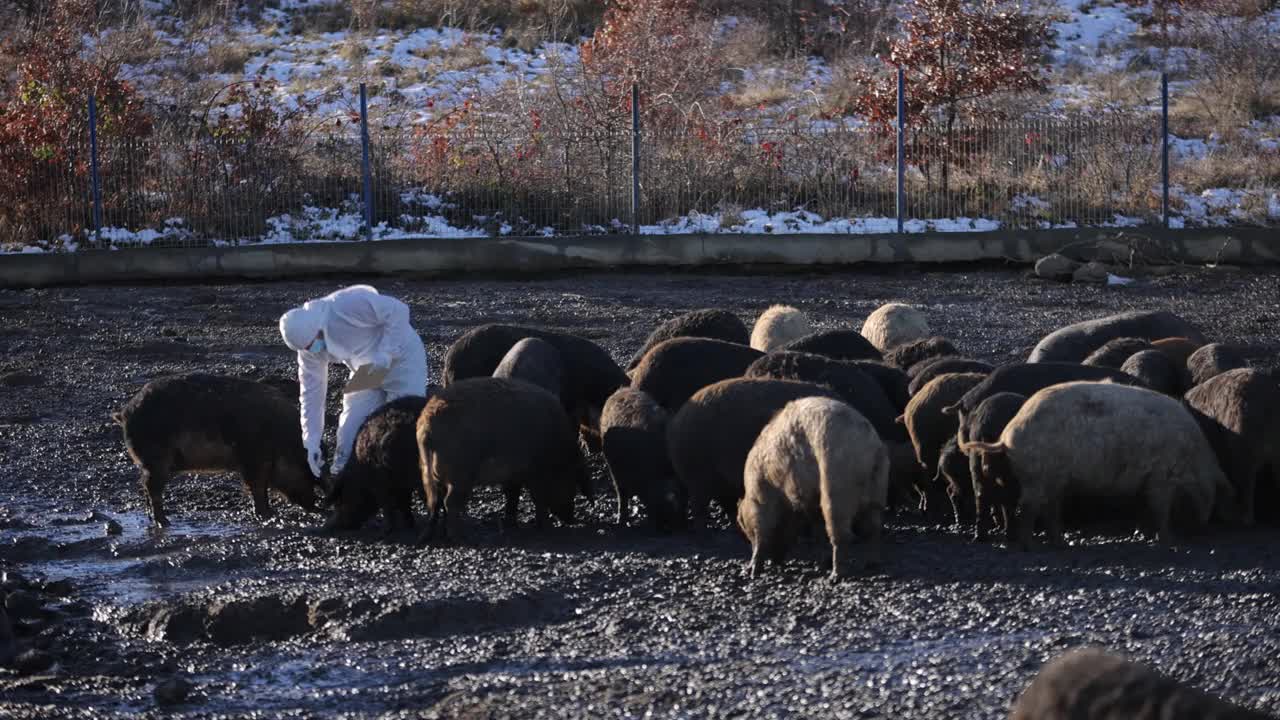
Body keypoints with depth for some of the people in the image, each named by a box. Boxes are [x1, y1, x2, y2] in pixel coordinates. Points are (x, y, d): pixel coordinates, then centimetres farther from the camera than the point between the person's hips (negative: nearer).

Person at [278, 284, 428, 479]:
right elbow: (311, 392, -5)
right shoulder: (309, 348, -11)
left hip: (401, 361, -6)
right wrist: (312, 442, -11)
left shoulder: (347, 306, -34)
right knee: (349, 432, 0)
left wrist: (385, 352, -33)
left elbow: (398, 310, -28)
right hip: (367, 373, 6)